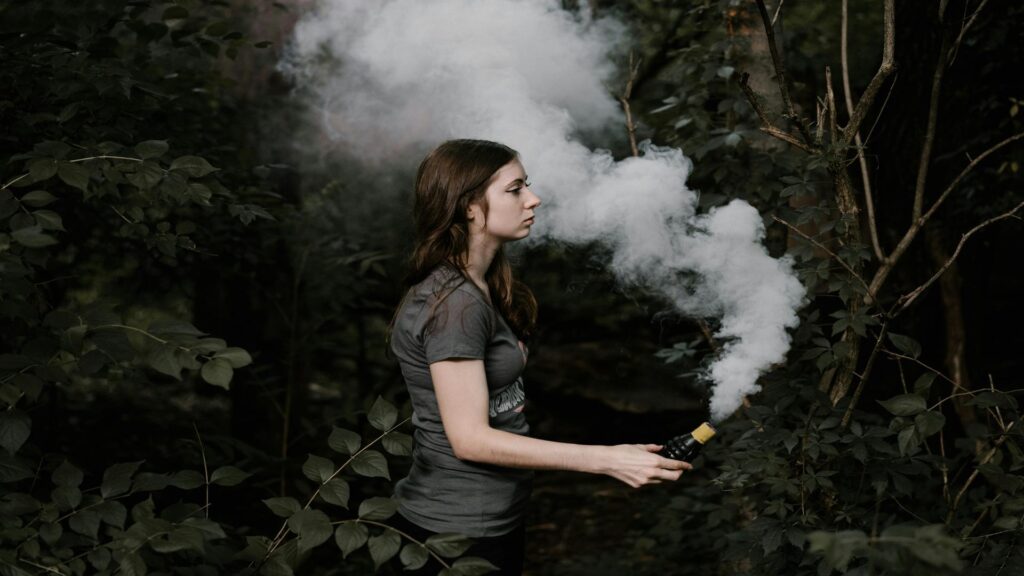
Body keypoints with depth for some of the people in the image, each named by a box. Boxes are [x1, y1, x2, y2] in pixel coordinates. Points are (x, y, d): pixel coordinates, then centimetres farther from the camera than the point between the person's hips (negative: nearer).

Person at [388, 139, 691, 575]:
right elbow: (470, 437, -24)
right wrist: (606, 460, -25)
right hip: (457, 534, -9)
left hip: (496, 523, 9)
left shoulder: (477, 291, 9)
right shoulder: (455, 304, -21)